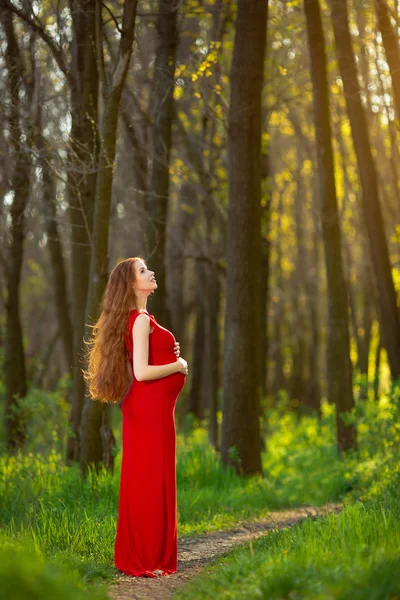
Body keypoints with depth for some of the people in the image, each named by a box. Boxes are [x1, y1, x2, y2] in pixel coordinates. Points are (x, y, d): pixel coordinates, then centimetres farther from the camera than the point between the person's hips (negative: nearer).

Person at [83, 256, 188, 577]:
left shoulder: (139, 319, 16)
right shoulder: (141, 319, -15)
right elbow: (141, 372, -22)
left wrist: (171, 355, 8)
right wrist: (179, 365, -10)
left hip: (151, 408, 10)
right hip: (151, 408, -10)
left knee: (145, 481, 12)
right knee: (152, 481, -5)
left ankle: (138, 555, 19)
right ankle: (147, 560, 0)